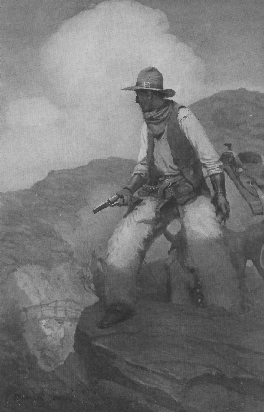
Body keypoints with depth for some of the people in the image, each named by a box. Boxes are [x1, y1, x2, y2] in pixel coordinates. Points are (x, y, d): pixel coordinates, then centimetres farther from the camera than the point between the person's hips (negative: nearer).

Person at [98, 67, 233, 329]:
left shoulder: (183, 117, -7)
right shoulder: (147, 125, 12)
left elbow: (211, 160, -7)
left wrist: (220, 195, -14)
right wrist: (129, 189, -3)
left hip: (191, 193, -5)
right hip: (158, 196, 5)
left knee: (207, 243, -26)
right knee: (124, 238, -12)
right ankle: (119, 304, -6)